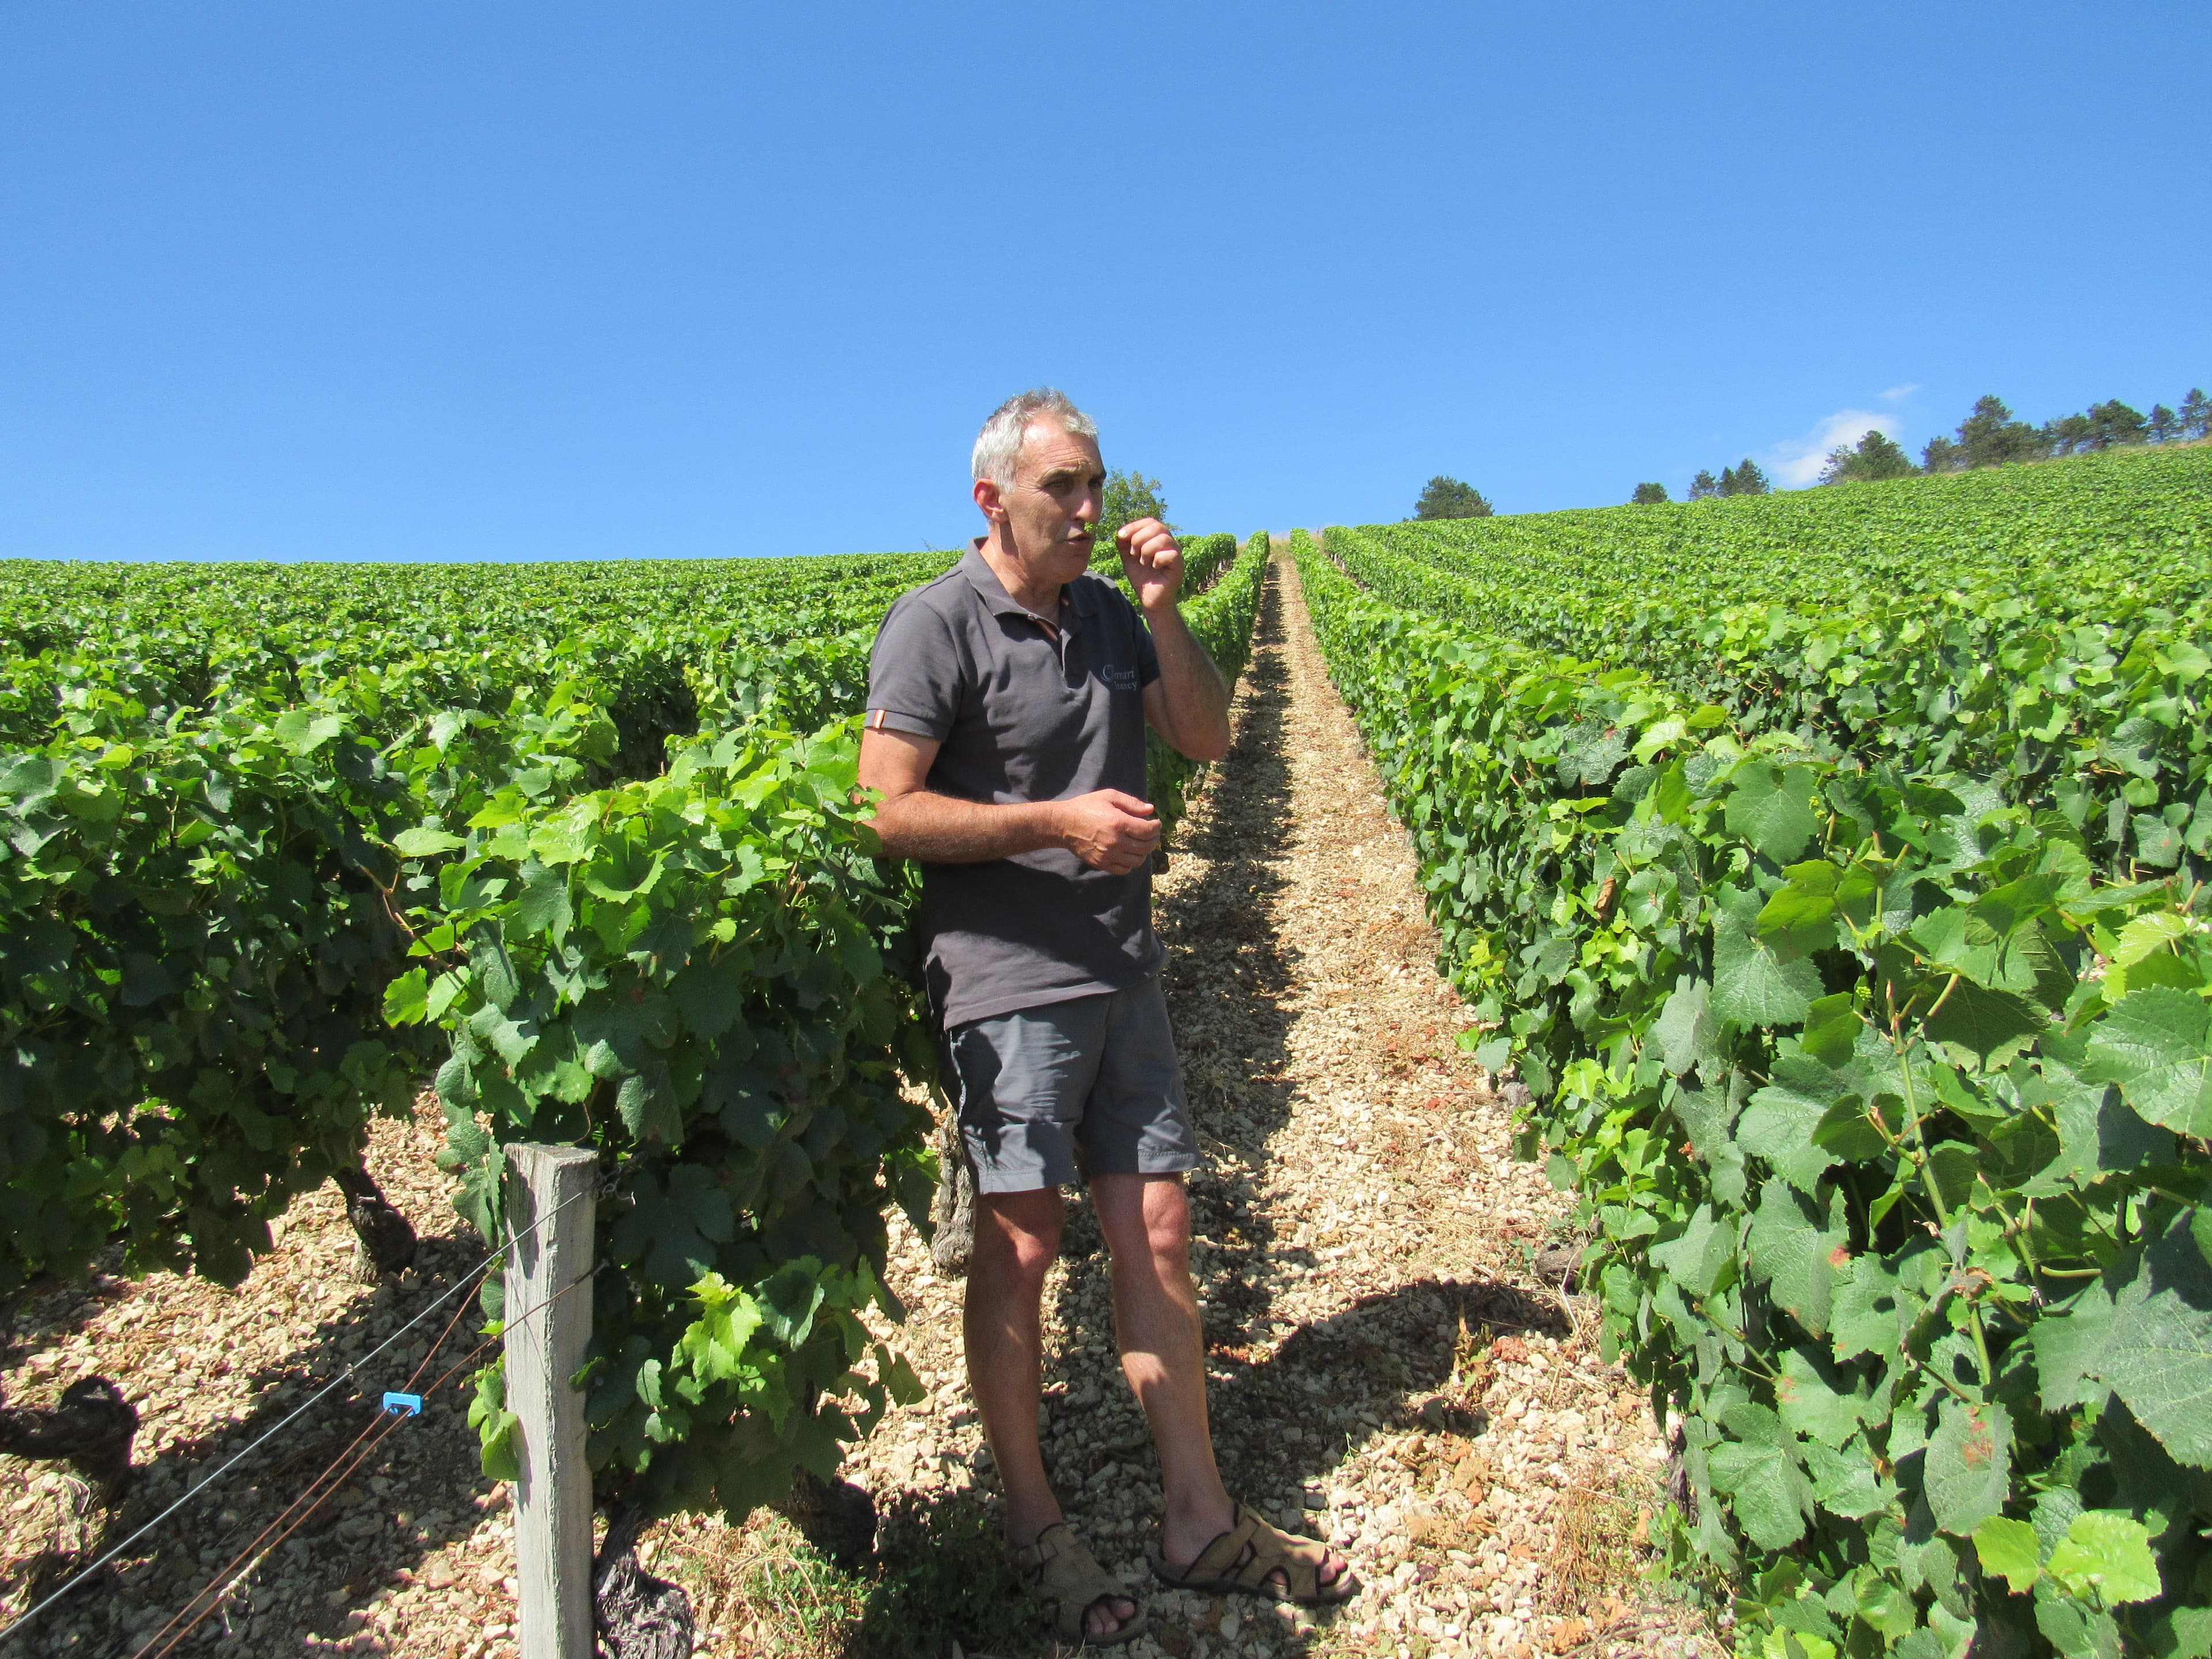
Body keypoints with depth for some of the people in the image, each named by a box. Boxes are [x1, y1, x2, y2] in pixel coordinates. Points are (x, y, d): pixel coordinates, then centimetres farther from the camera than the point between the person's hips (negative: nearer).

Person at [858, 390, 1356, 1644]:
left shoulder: (1108, 615, 12)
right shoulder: (938, 624, -8)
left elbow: (1209, 737, 12)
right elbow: (889, 811, -13)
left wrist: (1165, 611, -1)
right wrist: (1056, 821, -18)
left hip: (1124, 977, 6)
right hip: (1009, 987, -6)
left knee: (1159, 1239, 10)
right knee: (1020, 1251, 3)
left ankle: (1200, 1520, 24)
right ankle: (1036, 1531, 23)